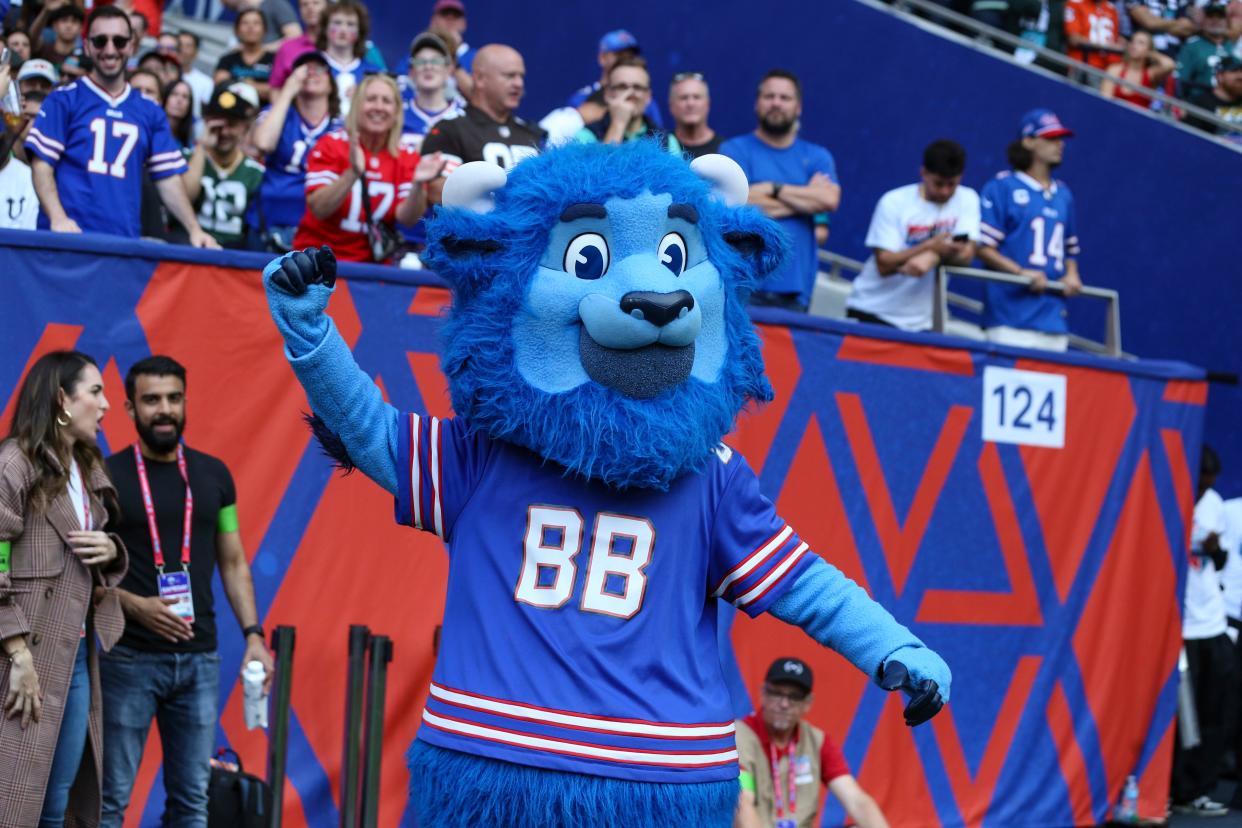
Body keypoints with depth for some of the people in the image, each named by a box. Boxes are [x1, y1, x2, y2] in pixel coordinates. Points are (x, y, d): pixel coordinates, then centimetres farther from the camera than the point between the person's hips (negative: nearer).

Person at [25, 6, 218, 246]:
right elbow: (42, 165, -2)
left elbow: (168, 178, 12)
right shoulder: (64, 101, 4)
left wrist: (194, 229, -2)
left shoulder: (150, 113, 14)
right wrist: (58, 218, -17)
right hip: (67, 237, -3)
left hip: (125, 241, 3)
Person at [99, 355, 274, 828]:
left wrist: (252, 633, 2)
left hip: (200, 659, 4)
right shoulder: (107, 477, -4)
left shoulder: (213, 475, 9)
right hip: (128, 659, -4)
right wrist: (134, 605, -19)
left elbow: (233, 563, 13)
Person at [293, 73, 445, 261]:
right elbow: (319, 209, -15)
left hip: (373, 261, 4)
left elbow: (406, 218, -7)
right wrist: (353, 173, -29)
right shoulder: (331, 145, -4)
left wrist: (418, 184, -26)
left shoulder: (407, 157, 3)